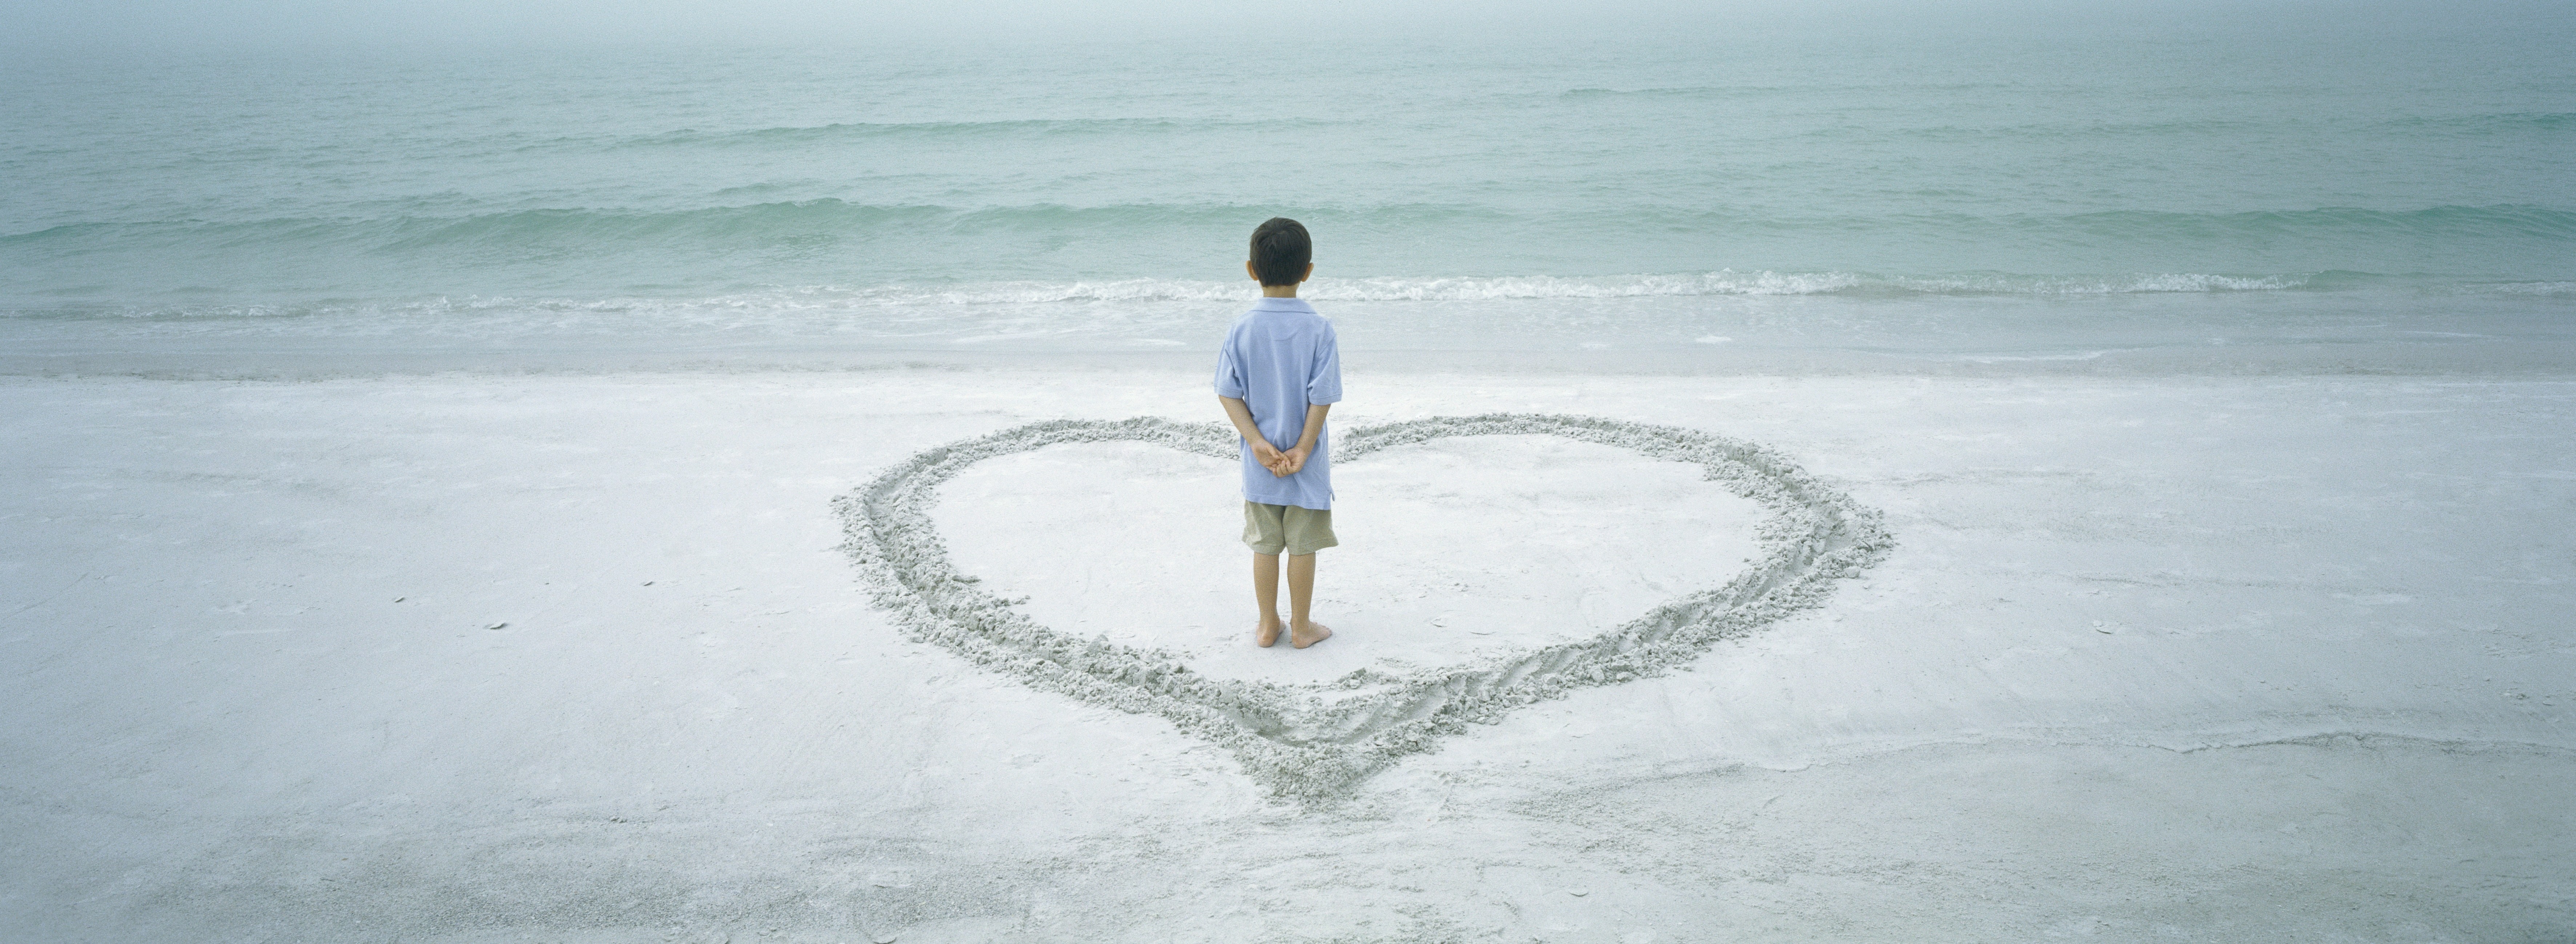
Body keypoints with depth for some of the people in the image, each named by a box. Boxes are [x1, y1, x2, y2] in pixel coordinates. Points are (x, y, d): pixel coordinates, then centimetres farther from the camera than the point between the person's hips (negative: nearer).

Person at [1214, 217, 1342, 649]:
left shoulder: (1241, 330, -8)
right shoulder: (1319, 330, -13)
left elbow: (1228, 393, -9)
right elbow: (1322, 398, -15)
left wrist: (1259, 444, -9)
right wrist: (1301, 451, -9)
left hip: (1259, 464, 2)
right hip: (1308, 464, -2)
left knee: (1265, 546, 14)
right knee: (1303, 546, 10)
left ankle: (1268, 626, 24)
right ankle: (1301, 627, 20)